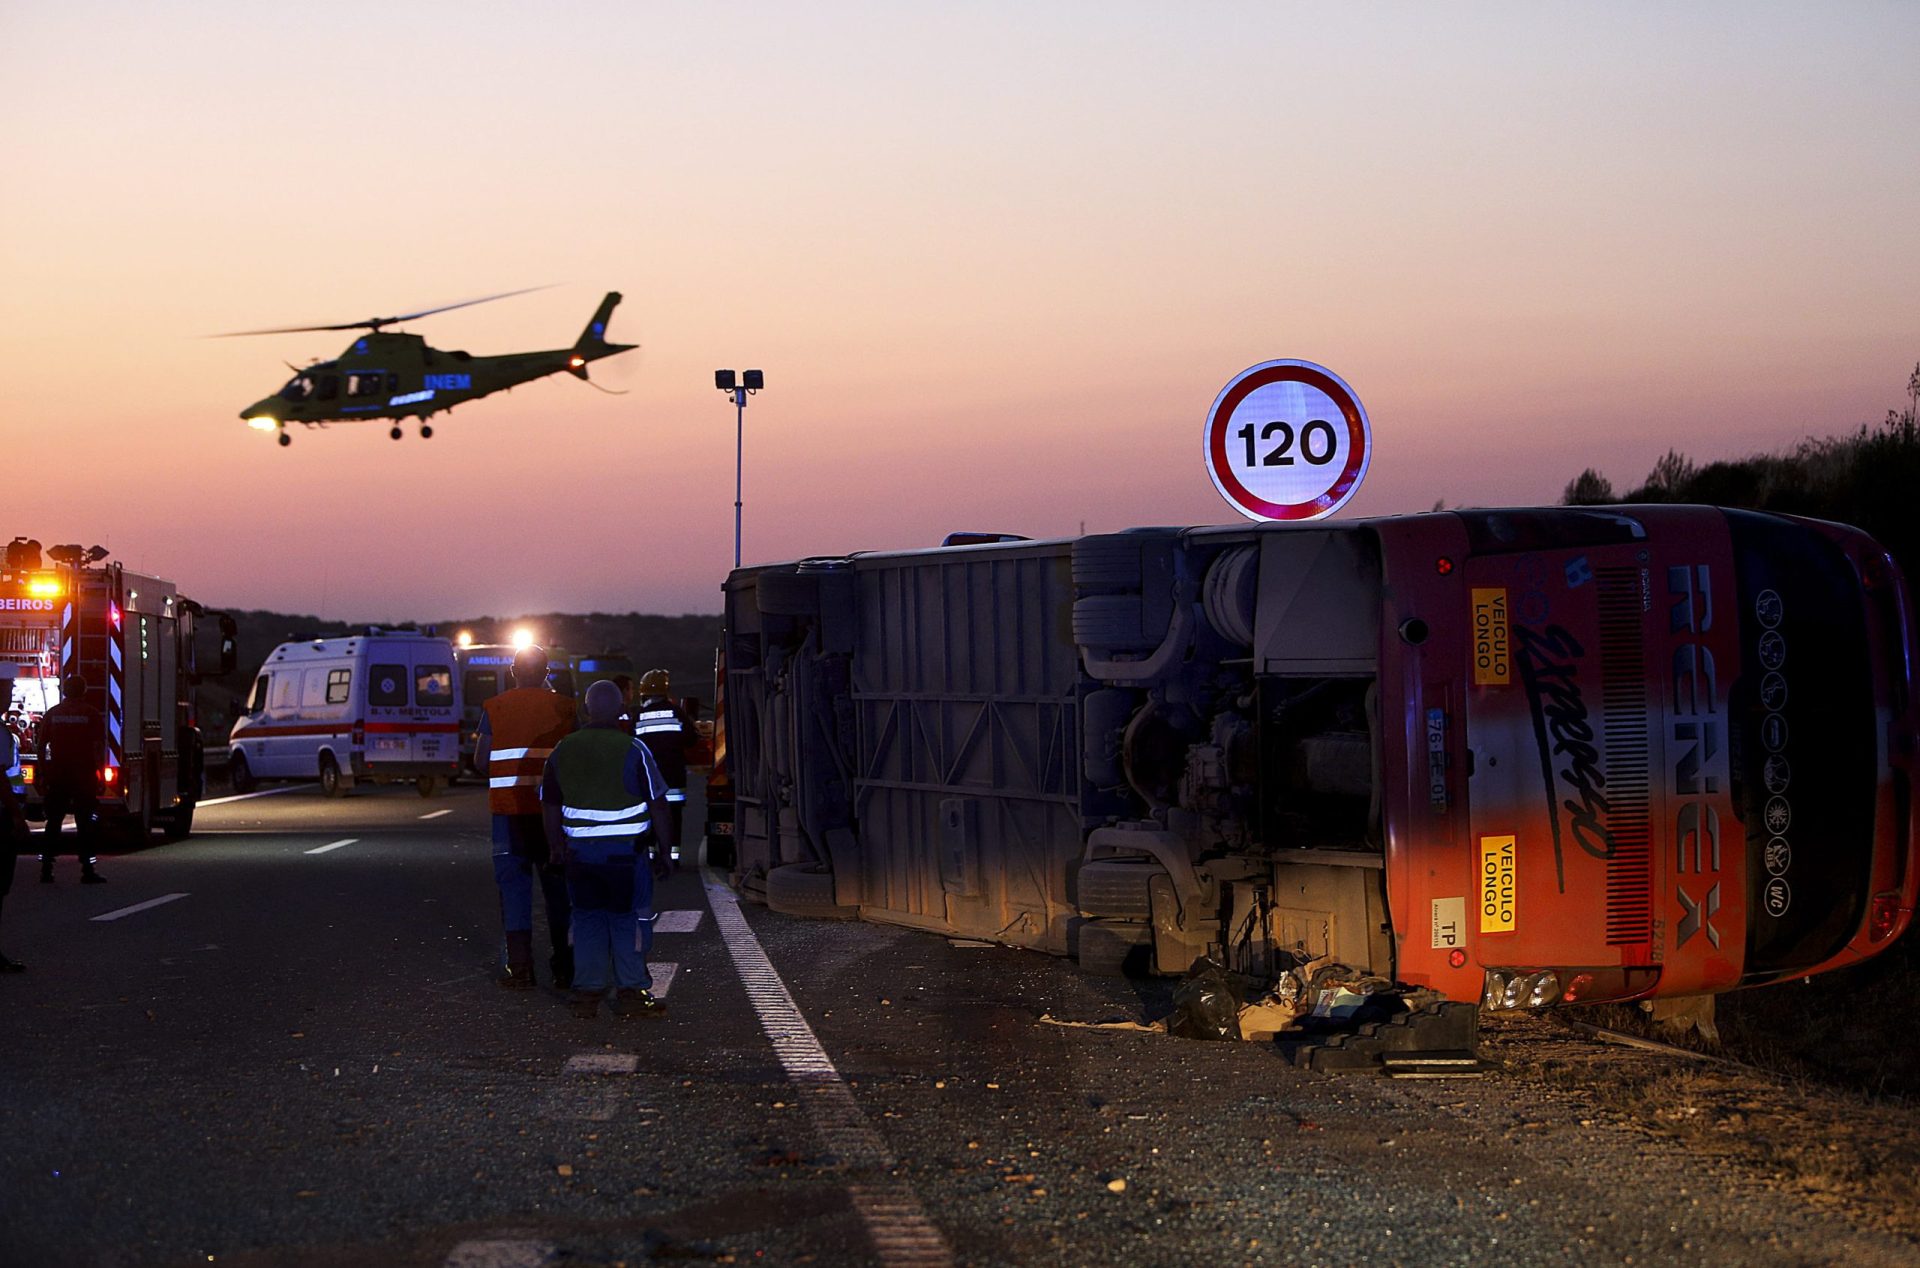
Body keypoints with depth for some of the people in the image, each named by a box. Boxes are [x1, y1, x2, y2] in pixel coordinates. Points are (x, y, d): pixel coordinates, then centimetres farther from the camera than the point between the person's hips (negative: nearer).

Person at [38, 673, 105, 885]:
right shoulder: (91, 714, -2)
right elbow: (100, 746, -5)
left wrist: (42, 773, 10)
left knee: (53, 823, 8)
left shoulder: (51, 714, 6)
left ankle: (46, 869, 4)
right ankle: (87, 870, -4)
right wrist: (100, 772, 0)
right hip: (84, 776, -2)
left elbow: (42, 745, 6)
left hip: (57, 776, 2)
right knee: (85, 824, 0)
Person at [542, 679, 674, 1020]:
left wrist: (559, 849, 19)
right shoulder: (632, 751, -8)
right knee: (629, 921, 4)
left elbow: (550, 807, 11)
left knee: (587, 919, 12)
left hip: (580, 851, 4)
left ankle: (587, 992, 13)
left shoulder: (562, 751, 5)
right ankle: (631, 993, 5)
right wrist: (666, 849, 2)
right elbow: (657, 806, -7)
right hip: (625, 851, -4)